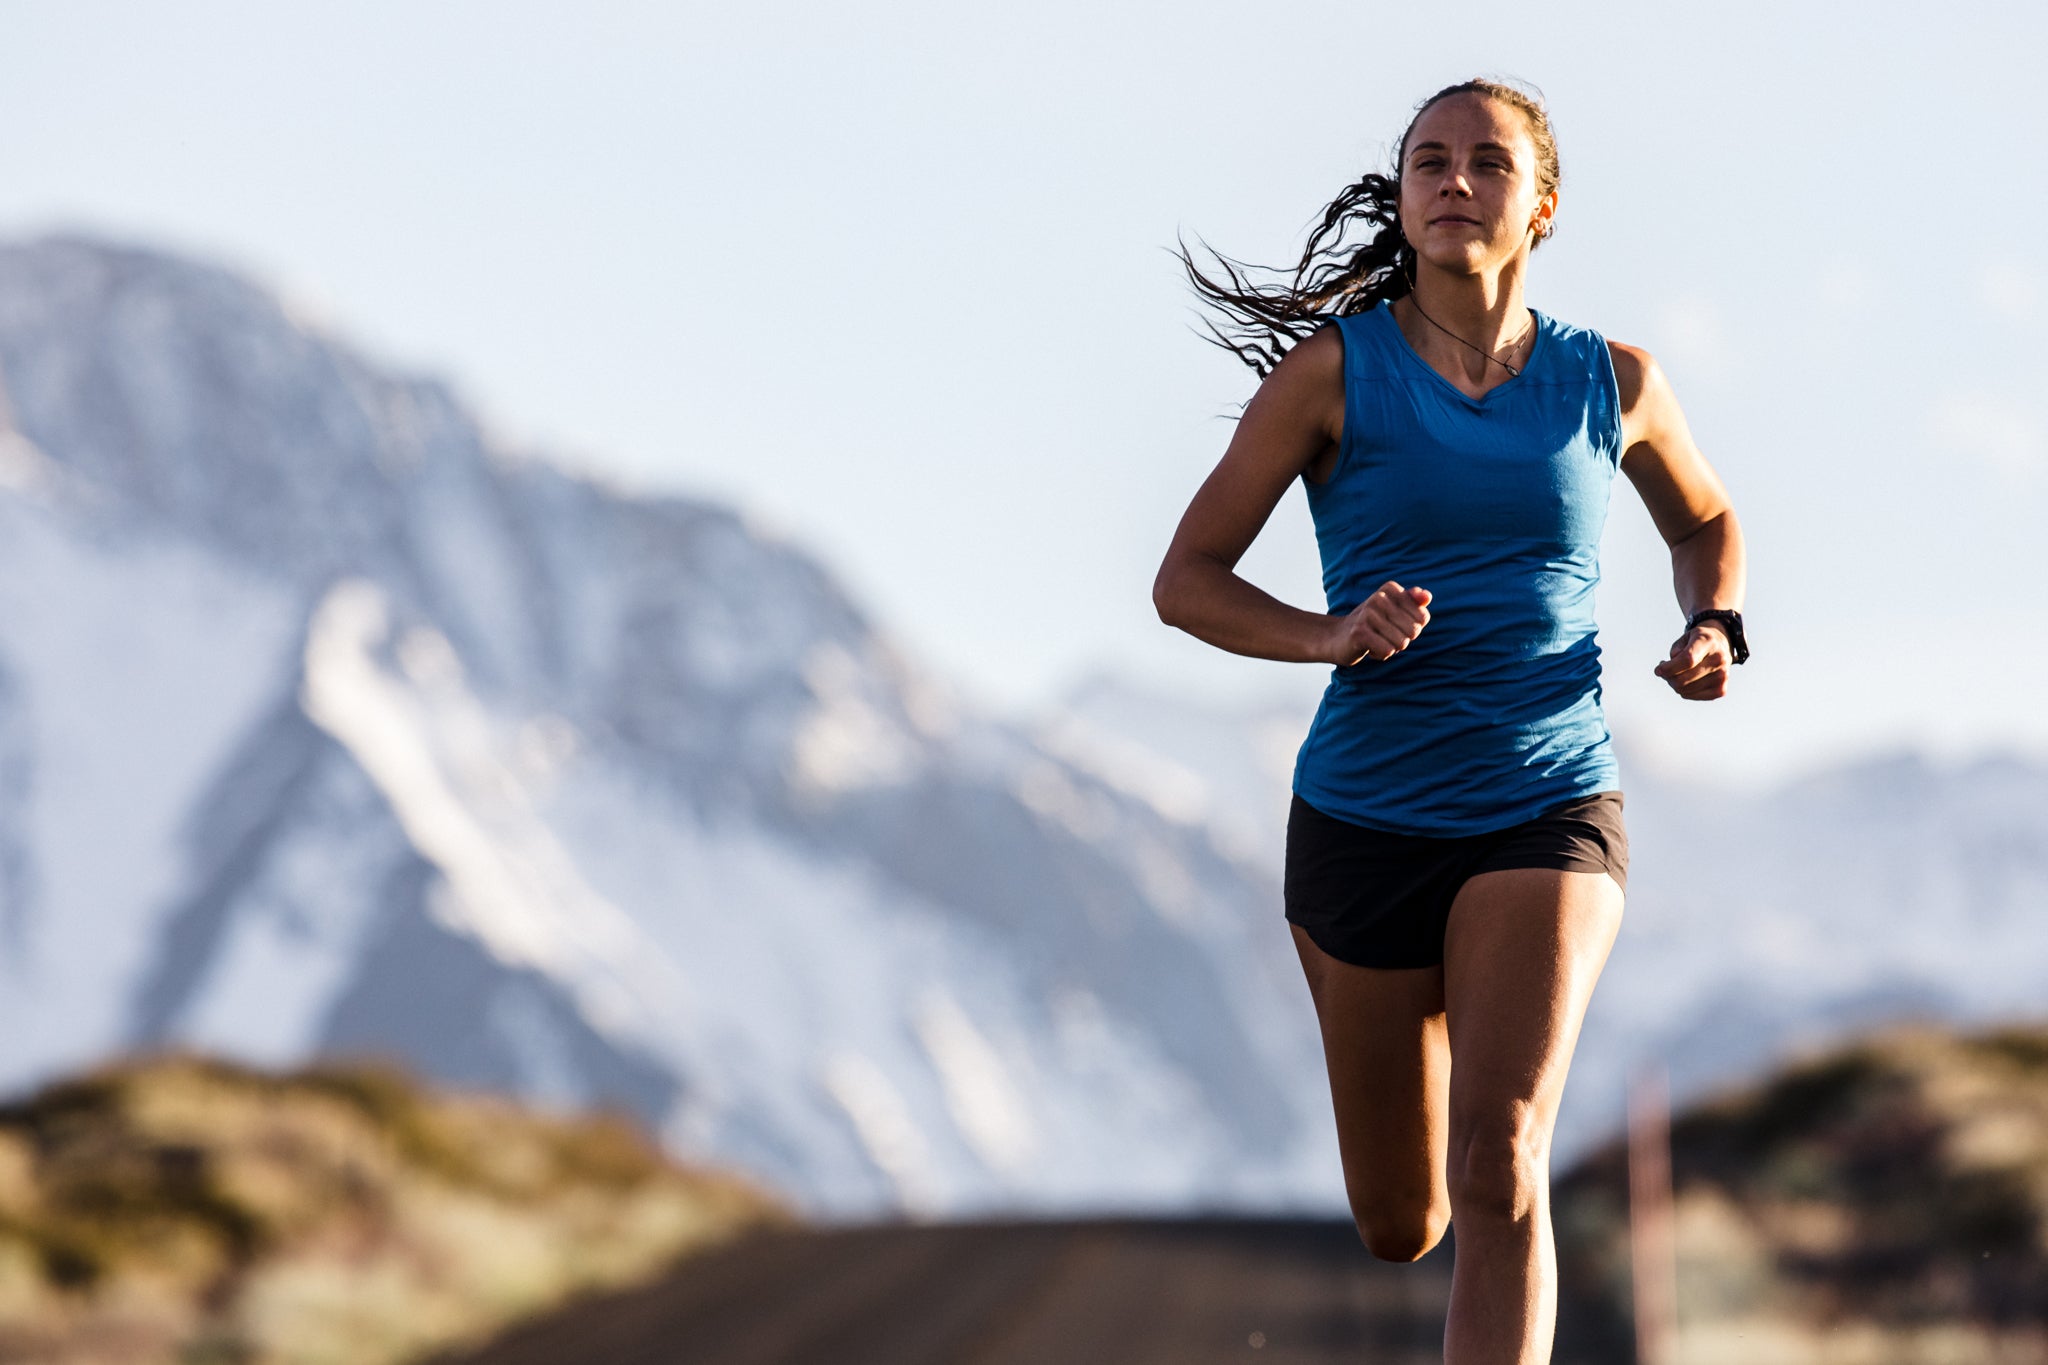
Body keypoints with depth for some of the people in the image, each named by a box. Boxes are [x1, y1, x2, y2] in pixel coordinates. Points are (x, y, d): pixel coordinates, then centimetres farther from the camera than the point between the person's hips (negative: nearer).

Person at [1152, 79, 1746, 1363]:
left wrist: (1714, 629, 2)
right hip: (1364, 816, 1)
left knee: (1498, 1173, -23)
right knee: (1399, 1227, 14)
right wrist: (1328, 636, -20)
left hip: (1547, 817, -1)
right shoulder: (1335, 368, -3)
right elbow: (1186, 581, -1)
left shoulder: (1613, 381, 3)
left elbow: (1706, 521, 24)